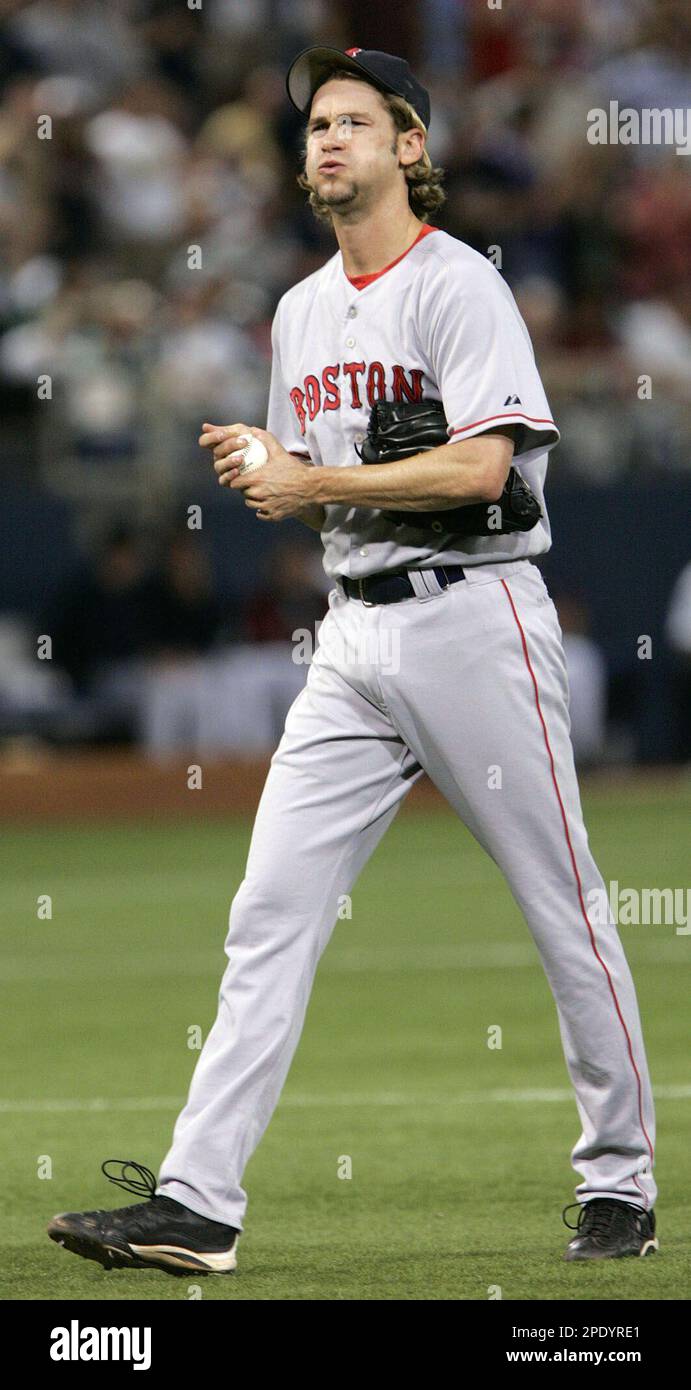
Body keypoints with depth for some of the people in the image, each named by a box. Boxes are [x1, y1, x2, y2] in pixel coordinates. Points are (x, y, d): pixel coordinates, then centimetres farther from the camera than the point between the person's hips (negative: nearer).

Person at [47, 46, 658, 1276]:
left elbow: (479, 470, -19)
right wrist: (260, 465, 2)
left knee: (563, 909, 0)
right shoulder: (302, 313, 17)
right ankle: (196, 1203, -7)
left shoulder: (459, 286, -8)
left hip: (473, 616, -7)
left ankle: (620, 1185, 10)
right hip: (354, 636, 7)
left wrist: (315, 481, -13)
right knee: (269, 914, -3)